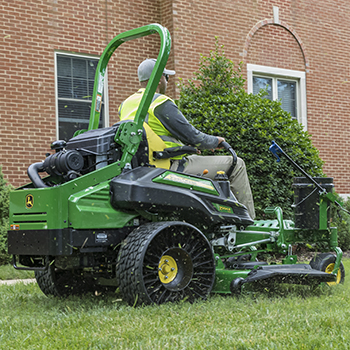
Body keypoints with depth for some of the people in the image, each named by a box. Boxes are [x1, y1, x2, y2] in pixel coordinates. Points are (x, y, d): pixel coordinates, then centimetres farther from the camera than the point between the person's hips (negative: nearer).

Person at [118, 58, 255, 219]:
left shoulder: (125, 105, 11)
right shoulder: (161, 103, -15)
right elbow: (191, 135, -14)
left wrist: (186, 144, 22)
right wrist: (216, 141, 5)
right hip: (171, 168, -9)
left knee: (195, 158, 36)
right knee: (236, 164, -1)